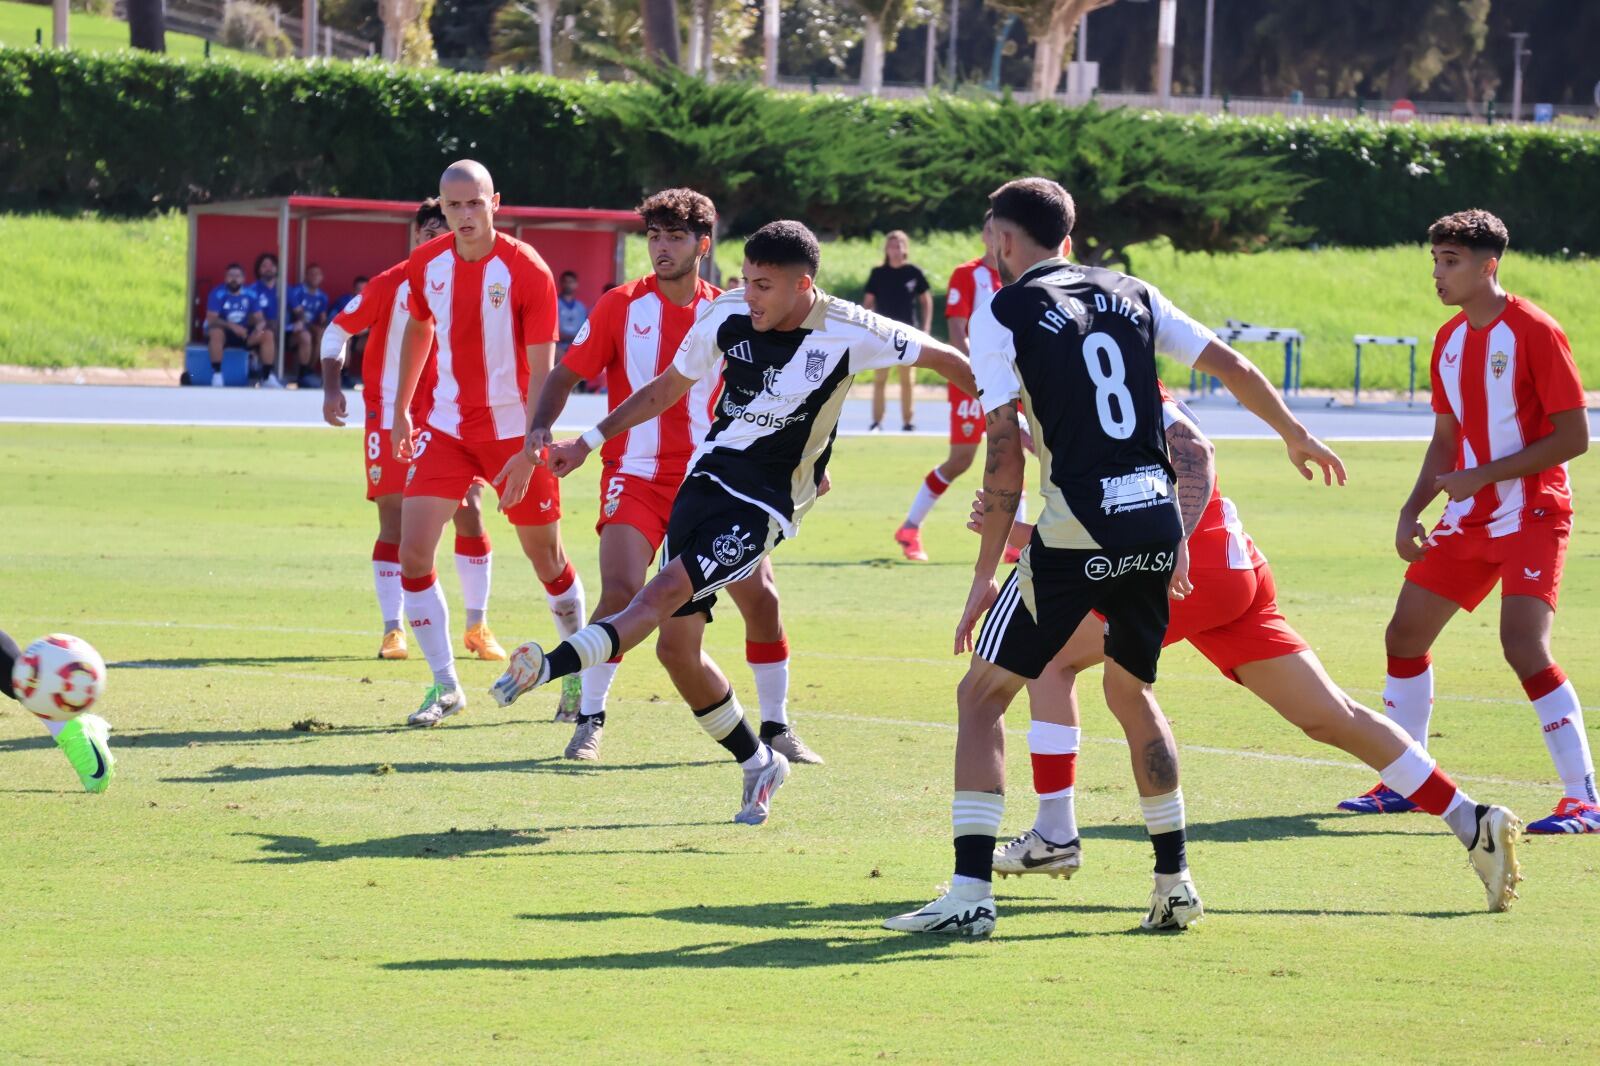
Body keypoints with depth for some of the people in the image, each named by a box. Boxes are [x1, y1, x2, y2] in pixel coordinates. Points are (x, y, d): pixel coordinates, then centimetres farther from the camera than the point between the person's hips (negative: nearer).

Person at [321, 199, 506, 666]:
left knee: (469, 513, -2)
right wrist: (332, 387, -9)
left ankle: (477, 626, 10)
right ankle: (393, 628, 1)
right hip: (391, 416, -2)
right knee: (394, 521, -5)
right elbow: (339, 329, 1)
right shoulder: (390, 285, -6)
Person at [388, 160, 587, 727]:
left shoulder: (526, 270, -16)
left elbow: (542, 371, -16)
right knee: (413, 552, -10)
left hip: (514, 433, -4)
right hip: (447, 426, 4)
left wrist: (530, 453, -22)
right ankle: (444, 685, -1)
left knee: (546, 558, 7)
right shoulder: (426, 265, -3)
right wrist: (401, 410, 20)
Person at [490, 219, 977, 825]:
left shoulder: (848, 332, -13)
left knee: (665, 592, -24)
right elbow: (669, 387, 13)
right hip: (707, 477, 5)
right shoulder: (727, 315, -3)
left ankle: (549, 666, -37)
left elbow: (943, 359, -1)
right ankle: (758, 764, 18)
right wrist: (590, 442, 12)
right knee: (677, 643, 1)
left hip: (766, 505, -5)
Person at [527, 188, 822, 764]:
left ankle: (776, 726, 11)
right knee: (620, 592, -21)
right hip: (635, 475, -2)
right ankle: (590, 722, -6)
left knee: (760, 595, -5)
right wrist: (541, 428, -15)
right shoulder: (622, 306, 0)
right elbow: (566, 374, 2)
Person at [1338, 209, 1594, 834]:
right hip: (1468, 521, 8)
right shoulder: (1450, 340, 9)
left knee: (1525, 647, -22)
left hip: (1531, 515, -8)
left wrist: (1484, 476, -20)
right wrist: (1413, 511, 4)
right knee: (1405, 634, 8)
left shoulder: (1533, 332, -14)